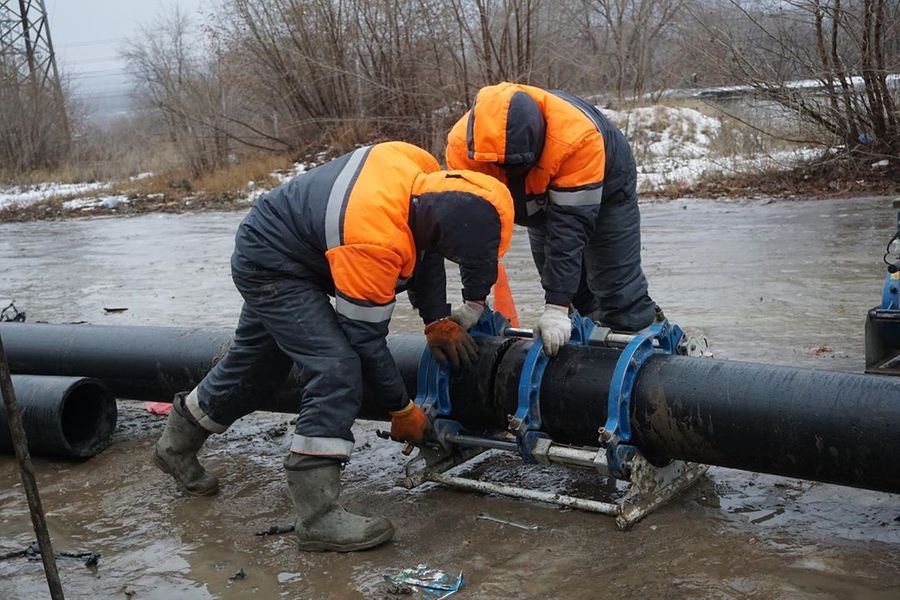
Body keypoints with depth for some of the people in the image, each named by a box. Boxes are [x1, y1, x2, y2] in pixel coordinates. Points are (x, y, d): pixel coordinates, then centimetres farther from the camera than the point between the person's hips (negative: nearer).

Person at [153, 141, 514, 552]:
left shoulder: (423, 171, -18)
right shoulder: (372, 241, -38)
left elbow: (422, 249, 2)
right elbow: (365, 337, -26)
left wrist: (438, 322, -3)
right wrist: (402, 410, -13)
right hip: (270, 269, -9)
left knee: (255, 366, 22)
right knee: (337, 370, -21)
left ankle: (176, 445, 44)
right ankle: (317, 516, -16)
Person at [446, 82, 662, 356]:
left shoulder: (577, 138, -45)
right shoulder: (462, 143, -34)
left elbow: (570, 224, -43)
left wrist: (556, 307, -44)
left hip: (604, 187, -4)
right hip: (541, 196, 4)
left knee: (622, 300, -8)